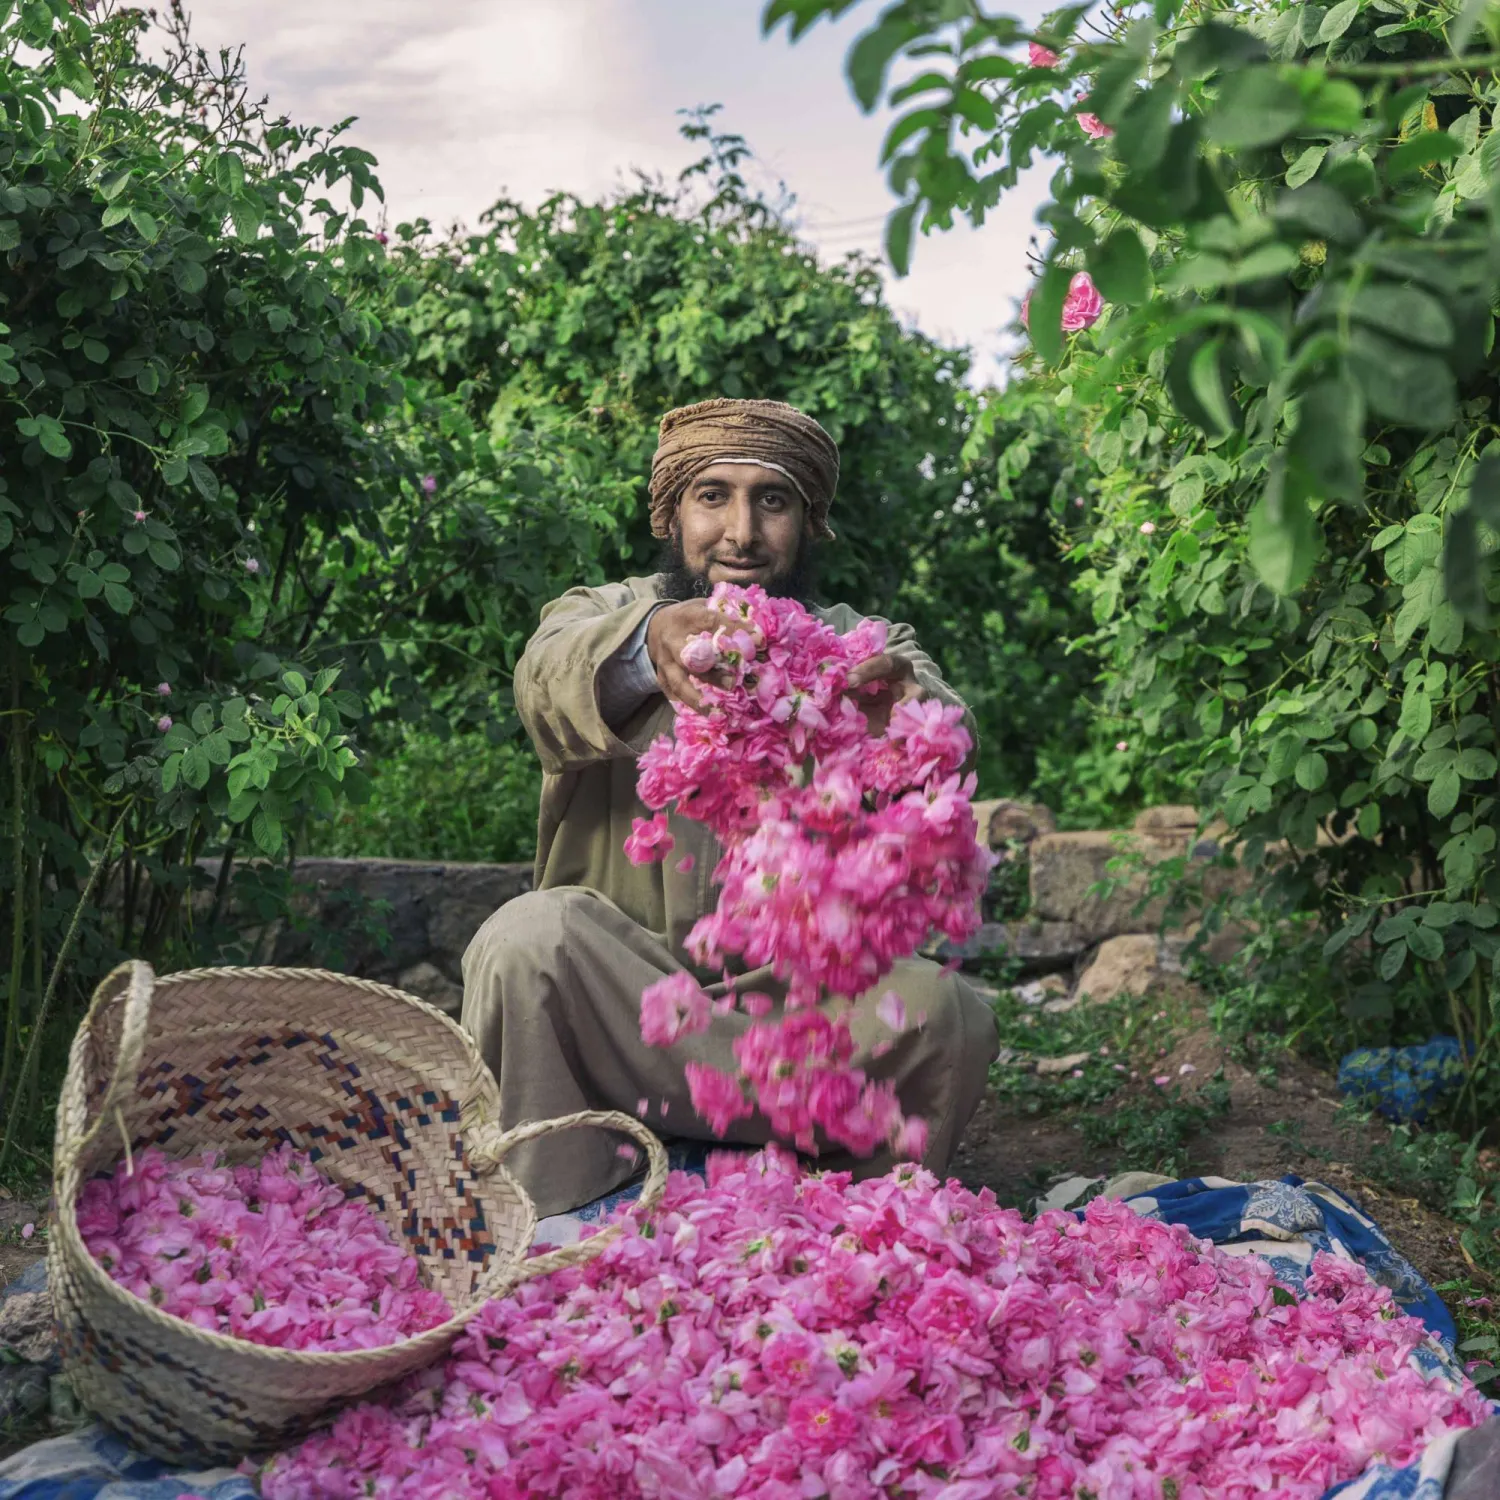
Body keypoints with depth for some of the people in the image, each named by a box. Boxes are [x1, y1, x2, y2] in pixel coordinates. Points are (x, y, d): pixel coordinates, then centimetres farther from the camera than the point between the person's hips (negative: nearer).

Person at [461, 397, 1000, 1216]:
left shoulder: (857, 648, 10)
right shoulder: (604, 615, 6)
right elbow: (548, 682, -21)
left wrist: (900, 712, -40)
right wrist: (645, 645, -46)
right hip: (611, 1011, -1)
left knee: (948, 1014, -24)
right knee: (529, 936, -29)